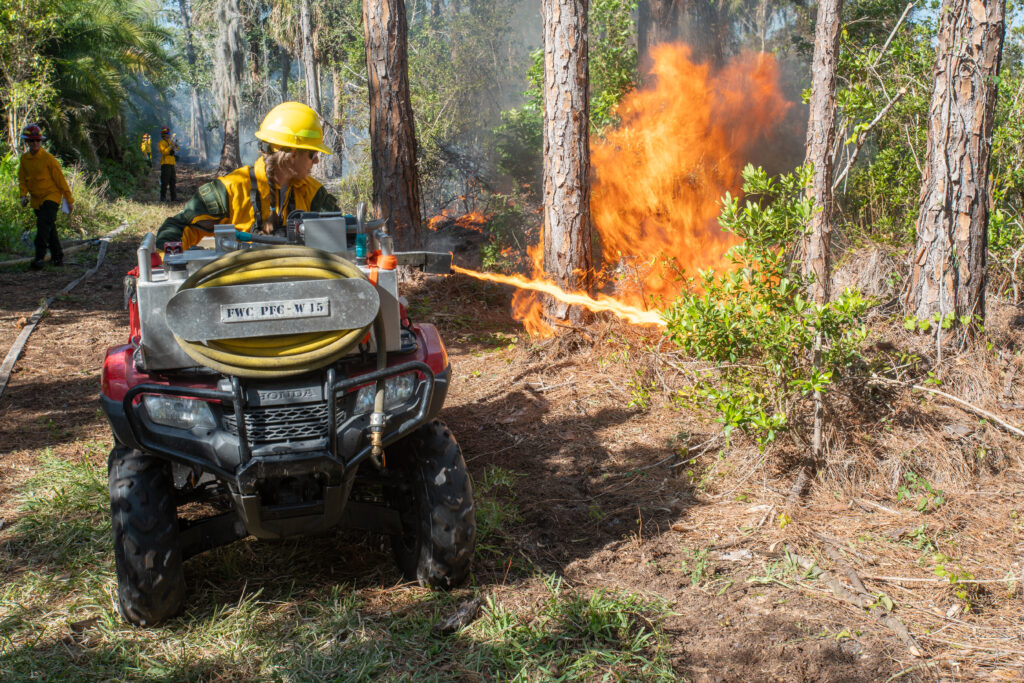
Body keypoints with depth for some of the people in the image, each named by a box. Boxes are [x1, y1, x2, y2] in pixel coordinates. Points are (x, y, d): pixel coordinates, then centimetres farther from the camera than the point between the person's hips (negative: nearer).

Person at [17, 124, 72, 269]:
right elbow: (22, 179, 12)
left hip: (51, 196, -6)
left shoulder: (48, 158, -11)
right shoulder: (24, 159, 4)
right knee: (50, 229, 12)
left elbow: (60, 180, -8)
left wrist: (69, 200, -5)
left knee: (44, 225, -20)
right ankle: (58, 256, 23)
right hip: (36, 199, 6)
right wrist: (23, 194, -6)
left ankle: (39, 257, -21)